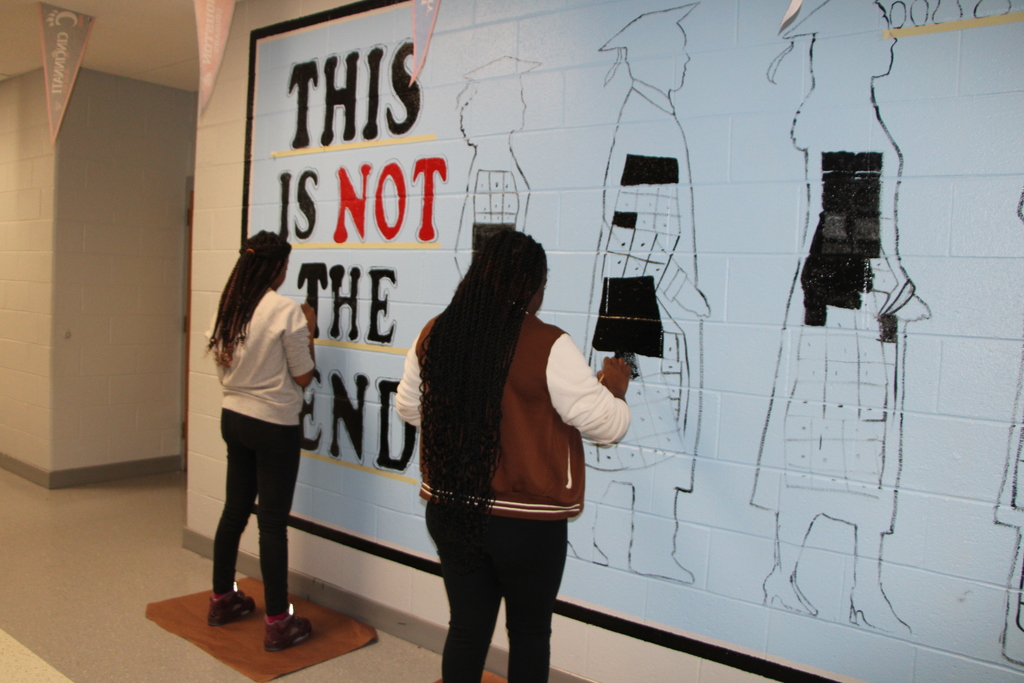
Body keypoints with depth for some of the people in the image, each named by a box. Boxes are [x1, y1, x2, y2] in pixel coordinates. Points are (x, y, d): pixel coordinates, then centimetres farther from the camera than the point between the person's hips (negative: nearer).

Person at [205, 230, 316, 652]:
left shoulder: (229, 307, 1)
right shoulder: (288, 312, -18)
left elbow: (223, 364, 12)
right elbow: (303, 376, -11)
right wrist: (308, 333, 0)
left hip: (234, 418, 7)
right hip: (275, 426, -6)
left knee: (235, 509, 19)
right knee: (273, 521, 0)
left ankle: (222, 600, 34)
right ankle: (278, 624, 9)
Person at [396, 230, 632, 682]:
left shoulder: (435, 335, -5)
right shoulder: (549, 347, -19)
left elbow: (408, 407, 10)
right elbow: (607, 425, -13)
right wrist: (614, 387, 6)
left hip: (450, 510, 4)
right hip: (527, 521, -4)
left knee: (467, 625, 20)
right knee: (529, 632, 18)